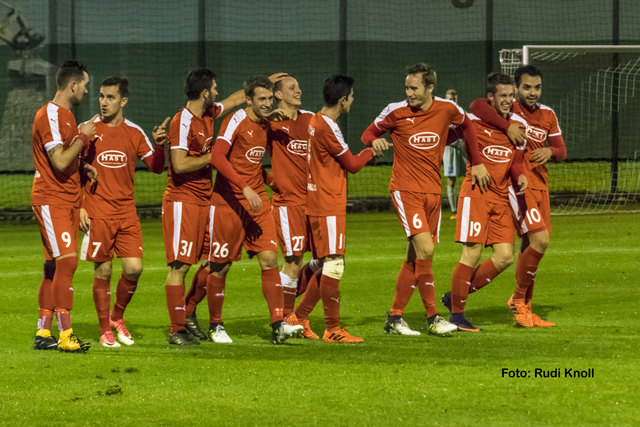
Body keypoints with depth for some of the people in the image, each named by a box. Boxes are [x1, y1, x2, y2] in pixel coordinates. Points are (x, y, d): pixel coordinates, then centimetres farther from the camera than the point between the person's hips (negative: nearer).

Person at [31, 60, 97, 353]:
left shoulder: (67, 115, 17)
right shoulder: (49, 116, -14)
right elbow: (59, 161, -22)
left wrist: (83, 167, 9)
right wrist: (83, 137, -12)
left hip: (69, 199, 10)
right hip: (51, 200, -10)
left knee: (55, 266, 8)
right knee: (66, 261, -16)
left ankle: (43, 334, 12)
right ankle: (65, 335, -18)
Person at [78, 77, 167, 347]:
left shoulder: (134, 133, 7)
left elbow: (156, 167, 8)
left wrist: (159, 145, -12)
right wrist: (80, 207, -5)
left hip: (127, 211, 2)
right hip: (97, 211, -2)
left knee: (134, 268, -6)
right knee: (102, 271, -2)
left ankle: (117, 316, 19)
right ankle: (105, 331, 10)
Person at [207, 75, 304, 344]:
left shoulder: (265, 124, 10)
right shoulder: (236, 121, -13)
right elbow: (217, 157, -26)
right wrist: (245, 188, -31)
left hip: (257, 201, 6)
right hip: (229, 201, -6)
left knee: (269, 259, -6)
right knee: (221, 266, 3)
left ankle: (278, 325, -10)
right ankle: (215, 326, 18)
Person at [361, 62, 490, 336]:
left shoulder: (447, 109, 0)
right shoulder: (396, 111, -6)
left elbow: (466, 125, 21)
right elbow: (369, 133, 7)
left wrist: (477, 163, 20)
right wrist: (375, 140, -17)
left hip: (433, 190, 4)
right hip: (405, 189, -4)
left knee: (415, 257, 5)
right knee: (425, 249, -19)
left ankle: (395, 318, 13)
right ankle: (432, 317, -14)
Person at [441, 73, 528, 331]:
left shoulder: (519, 124, 10)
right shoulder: (474, 121, -5)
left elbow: (516, 162, 11)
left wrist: (520, 176, -9)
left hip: (501, 196, 6)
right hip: (476, 192, -6)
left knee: (505, 257, -1)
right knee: (472, 253, -11)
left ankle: (456, 296, 15)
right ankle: (456, 314, 1)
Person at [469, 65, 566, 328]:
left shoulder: (548, 115, 13)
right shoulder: (509, 109, -6)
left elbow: (561, 151, 13)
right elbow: (477, 106, -23)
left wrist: (550, 151, -11)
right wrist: (508, 126, -31)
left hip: (540, 185, 7)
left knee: (530, 246, 9)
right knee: (539, 241, -17)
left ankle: (524, 308, 17)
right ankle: (519, 300, -2)